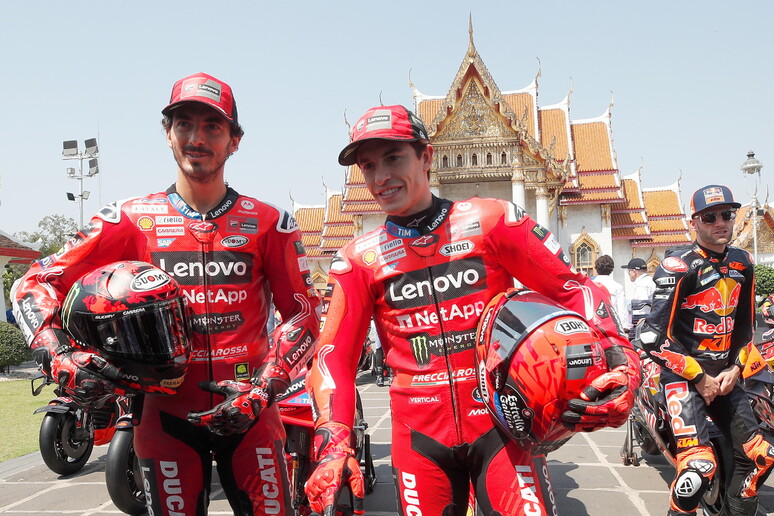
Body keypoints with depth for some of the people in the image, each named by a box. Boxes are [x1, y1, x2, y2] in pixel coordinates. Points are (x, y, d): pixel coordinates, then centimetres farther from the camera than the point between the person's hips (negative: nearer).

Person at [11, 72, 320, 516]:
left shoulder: (269, 223, 3)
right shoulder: (131, 220, 2)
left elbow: (304, 312, 2)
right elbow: (37, 284, 3)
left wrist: (264, 388, -10)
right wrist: (58, 356, -14)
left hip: (248, 413, 0)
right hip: (166, 416, 0)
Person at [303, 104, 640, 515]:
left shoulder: (490, 221, -2)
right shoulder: (358, 259, 3)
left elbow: (571, 288, 0)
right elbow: (334, 354, 2)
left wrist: (618, 360, -15)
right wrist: (333, 444, -11)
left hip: (499, 422, -1)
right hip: (419, 435, 2)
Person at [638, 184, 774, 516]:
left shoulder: (742, 264, 9)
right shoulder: (678, 266, -13)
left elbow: (745, 325, 18)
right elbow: (655, 337, -17)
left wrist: (735, 369, 3)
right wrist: (699, 379, -12)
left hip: (723, 375, 7)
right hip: (683, 374, -7)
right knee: (699, 466, -20)